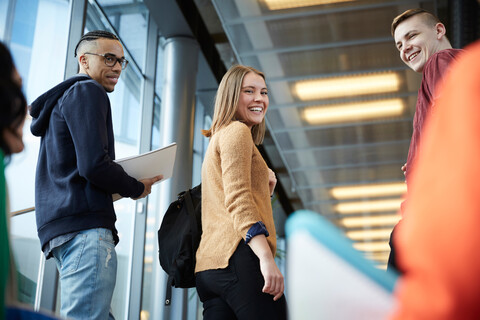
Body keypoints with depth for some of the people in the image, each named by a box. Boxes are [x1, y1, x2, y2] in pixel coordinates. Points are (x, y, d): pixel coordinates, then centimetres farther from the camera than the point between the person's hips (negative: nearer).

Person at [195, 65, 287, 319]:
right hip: (238, 259, -10)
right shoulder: (237, 131, 0)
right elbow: (237, 198, -14)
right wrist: (266, 257, -23)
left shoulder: (217, 137, 29)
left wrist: (264, 188, 20)